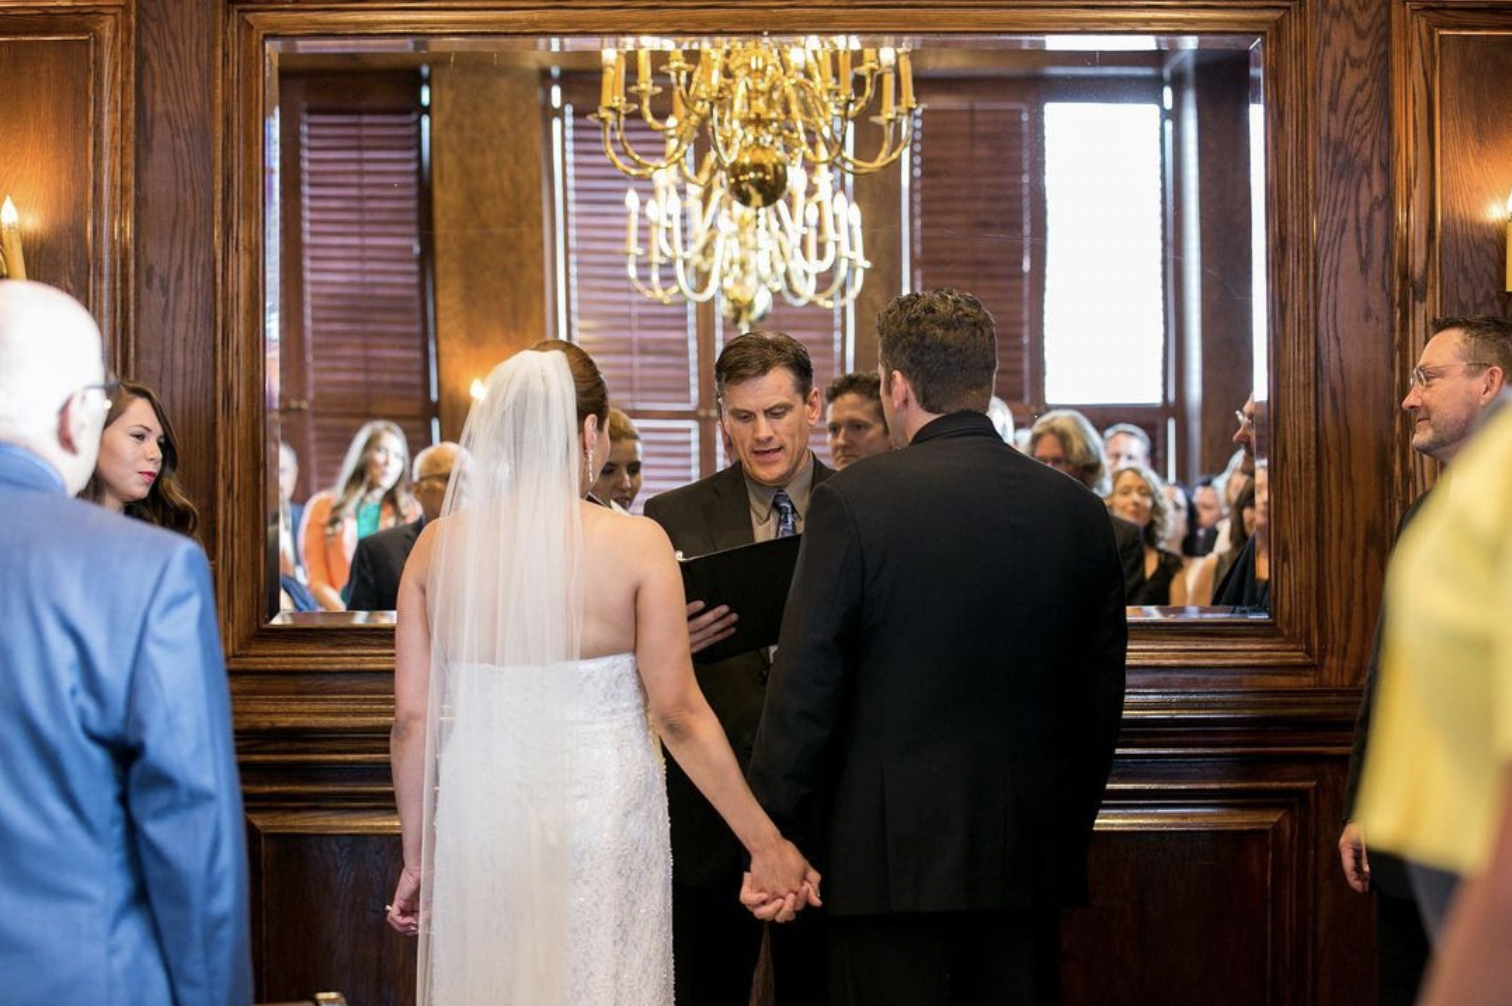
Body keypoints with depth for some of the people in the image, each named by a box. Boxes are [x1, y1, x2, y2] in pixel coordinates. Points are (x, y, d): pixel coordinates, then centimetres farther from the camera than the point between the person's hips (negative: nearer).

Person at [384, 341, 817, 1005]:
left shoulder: (438, 545, 0)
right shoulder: (636, 544, -8)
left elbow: (413, 718, 1)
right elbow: (678, 714, -8)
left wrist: (419, 857, 12)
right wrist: (765, 844, -2)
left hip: (479, 819, 3)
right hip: (600, 819, -3)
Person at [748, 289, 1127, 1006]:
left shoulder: (853, 503, -10)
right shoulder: (1080, 511, 4)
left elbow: (803, 693, -10)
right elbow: (1101, 700, 10)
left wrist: (772, 845, -1)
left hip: (892, 864, -4)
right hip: (1030, 861, 5)